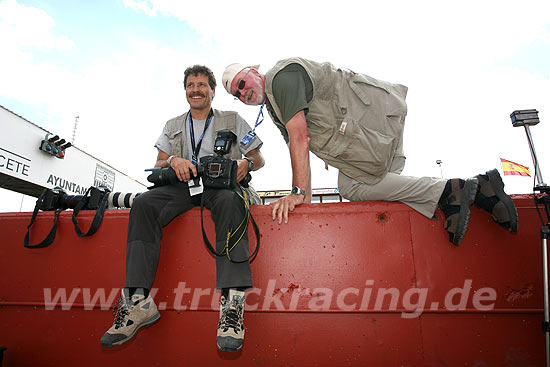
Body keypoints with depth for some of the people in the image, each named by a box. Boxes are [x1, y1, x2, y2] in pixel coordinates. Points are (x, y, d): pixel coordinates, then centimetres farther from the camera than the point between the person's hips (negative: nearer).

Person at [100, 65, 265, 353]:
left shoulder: (233, 120, 17)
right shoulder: (173, 126, 25)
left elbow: (259, 160, 13)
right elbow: (157, 165, 17)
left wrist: (246, 162, -11)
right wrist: (173, 161, -7)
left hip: (221, 185, -2)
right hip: (183, 187, 3)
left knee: (229, 200, -38)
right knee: (143, 203, -27)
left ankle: (232, 301, -46)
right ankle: (138, 300, -30)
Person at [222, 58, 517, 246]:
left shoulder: (282, 75, -9)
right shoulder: (273, 108, 22)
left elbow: (300, 136, -21)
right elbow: (298, 148, 19)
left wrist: (298, 192, -23)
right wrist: (305, 197, 12)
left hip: (378, 109, -10)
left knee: (352, 186, -18)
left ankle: (447, 191, -12)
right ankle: (474, 188, -2)